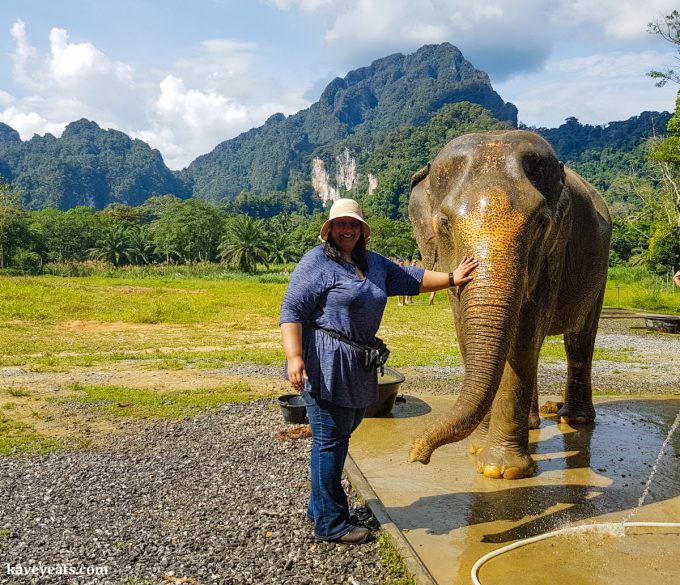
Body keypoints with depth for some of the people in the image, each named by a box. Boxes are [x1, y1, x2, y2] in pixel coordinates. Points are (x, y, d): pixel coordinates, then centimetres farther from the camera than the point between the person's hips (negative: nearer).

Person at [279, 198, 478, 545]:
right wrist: (293, 356, -24)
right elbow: (291, 311, -13)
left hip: (358, 366, 8)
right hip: (326, 364, -8)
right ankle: (329, 523, 9)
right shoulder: (317, 263, -8)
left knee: (340, 435, 17)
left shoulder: (374, 263, 16)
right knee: (329, 440, -2)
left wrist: (451, 279, 17)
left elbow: (409, 279, 24)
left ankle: (320, 506, 33)